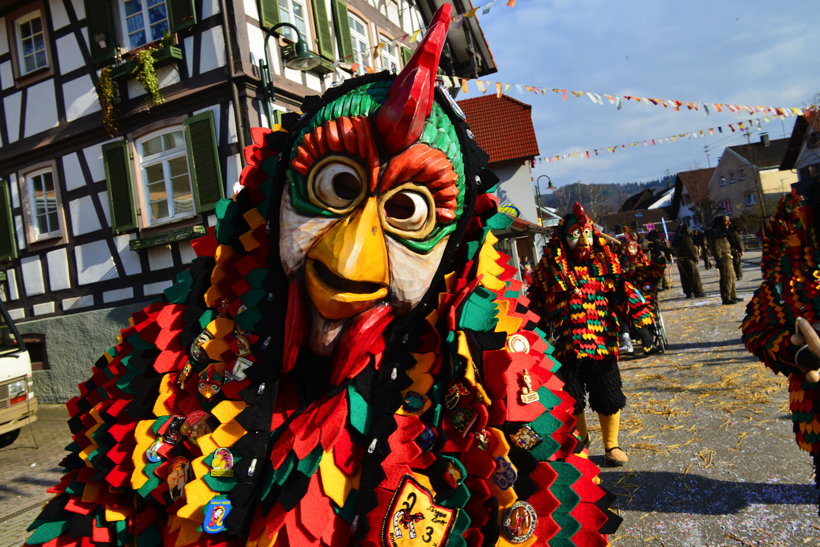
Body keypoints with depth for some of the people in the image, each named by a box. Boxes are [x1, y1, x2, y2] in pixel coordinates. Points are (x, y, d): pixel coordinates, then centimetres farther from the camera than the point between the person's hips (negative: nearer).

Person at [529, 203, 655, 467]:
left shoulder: (605, 263, 4)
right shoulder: (550, 269, 1)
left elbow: (623, 291, 0)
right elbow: (536, 304, 8)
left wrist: (640, 320, -11)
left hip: (602, 343, 1)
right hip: (565, 347, 0)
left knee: (608, 398, 9)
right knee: (571, 402, 10)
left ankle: (611, 446, 31)